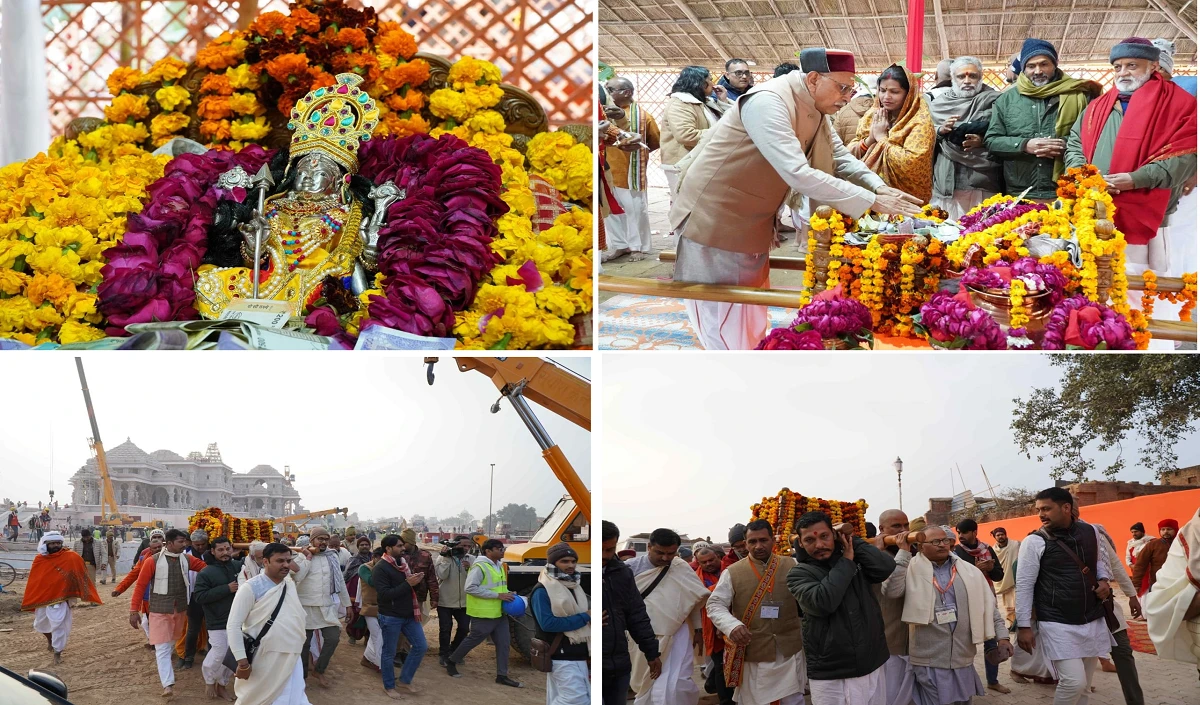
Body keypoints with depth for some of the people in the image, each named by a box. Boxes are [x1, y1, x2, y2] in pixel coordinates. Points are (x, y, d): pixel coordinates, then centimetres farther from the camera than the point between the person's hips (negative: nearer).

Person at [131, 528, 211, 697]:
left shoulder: (187, 559, -1)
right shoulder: (153, 561, -14)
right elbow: (140, 585, -11)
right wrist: (134, 610, -13)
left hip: (180, 609, 5)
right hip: (160, 610, -5)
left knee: (171, 644, 20)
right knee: (163, 648, -7)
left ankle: (163, 670, 42)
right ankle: (168, 684, -11)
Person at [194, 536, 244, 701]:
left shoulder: (239, 566, 1)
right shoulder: (206, 573, -9)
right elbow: (199, 596, -18)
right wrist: (227, 589, -21)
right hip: (218, 622, -4)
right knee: (219, 654, -4)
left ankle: (221, 685, 28)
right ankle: (209, 680, 24)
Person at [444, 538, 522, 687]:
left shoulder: (499, 566, 11)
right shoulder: (479, 567, -17)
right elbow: (470, 588, -24)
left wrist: (507, 594, 2)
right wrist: (497, 595, -24)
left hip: (499, 613, 8)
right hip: (483, 614, -8)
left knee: (503, 644, 5)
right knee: (473, 640, 5)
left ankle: (502, 675, 12)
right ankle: (451, 662, 25)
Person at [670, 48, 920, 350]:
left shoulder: (814, 110, 2)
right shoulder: (768, 103, -28)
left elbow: (841, 158, 10)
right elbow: (798, 174, -35)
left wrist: (880, 187, -10)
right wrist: (871, 201, -31)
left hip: (752, 224, 9)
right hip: (714, 218, -9)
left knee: (751, 312, 15)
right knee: (724, 316, -1)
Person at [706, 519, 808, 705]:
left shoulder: (792, 566, 2)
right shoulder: (732, 572, -2)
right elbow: (715, 605, -4)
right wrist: (732, 625, -23)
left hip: (789, 652, 1)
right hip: (751, 654, 0)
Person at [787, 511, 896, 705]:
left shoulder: (856, 561, 8)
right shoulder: (799, 574, -4)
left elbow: (887, 568, -9)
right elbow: (822, 602, -21)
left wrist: (853, 541, -4)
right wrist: (846, 562, -11)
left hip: (873, 669, 3)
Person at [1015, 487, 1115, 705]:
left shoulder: (1091, 532, 4)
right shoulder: (1035, 542, -10)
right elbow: (1024, 585, -7)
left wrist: (1103, 580, 1)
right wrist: (1024, 626, -9)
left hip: (1093, 622, 5)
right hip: (1058, 625, -5)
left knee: (1084, 685, 11)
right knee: (1074, 682, -18)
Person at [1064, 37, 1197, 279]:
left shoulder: (1178, 104, 1)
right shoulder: (1098, 107, 17)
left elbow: (1185, 156, -9)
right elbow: (1074, 146, 16)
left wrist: (1136, 179, -18)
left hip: (1144, 220, -5)